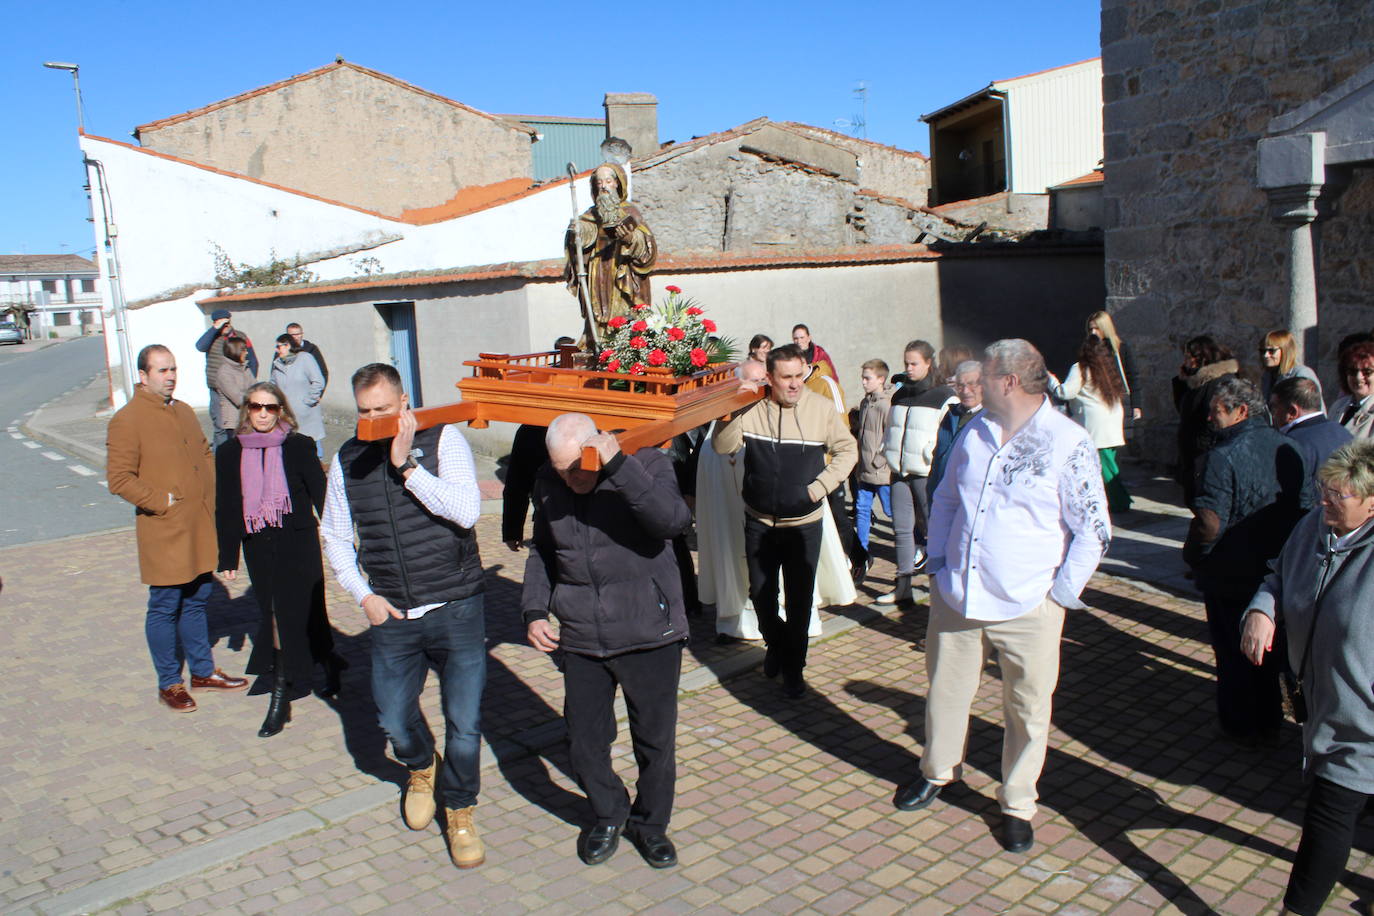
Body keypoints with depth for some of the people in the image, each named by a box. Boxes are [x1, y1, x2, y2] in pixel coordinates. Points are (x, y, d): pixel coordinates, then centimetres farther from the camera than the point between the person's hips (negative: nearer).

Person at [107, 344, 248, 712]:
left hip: (200, 528, 7)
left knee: (197, 600, 17)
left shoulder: (184, 412, 14)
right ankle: (169, 684, 16)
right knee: (165, 607, 3)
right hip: (163, 533, -7)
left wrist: (210, 496, 9)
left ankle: (203, 671, 29)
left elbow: (205, 456, 23)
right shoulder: (127, 419, -10)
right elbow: (119, 479, -14)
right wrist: (163, 500, -16)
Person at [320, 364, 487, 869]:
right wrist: (363, 594, 3)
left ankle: (459, 812, 27)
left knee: (464, 722, 1)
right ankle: (421, 768, 47)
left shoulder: (443, 439, -7)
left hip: (455, 609, -3)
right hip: (392, 616, 3)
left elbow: (466, 511, -19)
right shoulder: (347, 459, 4)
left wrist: (406, 466, -20)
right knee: (393, 718, 12)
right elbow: (335, 536, 15)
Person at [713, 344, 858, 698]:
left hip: (804, 523, -1)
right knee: (760, 593, 14)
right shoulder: (752, 408, -9)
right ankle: (776, 644, 42)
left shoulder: (821, 408, -10)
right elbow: (723, 446, -14)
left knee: (799, 599, 7)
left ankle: (793, 669, 25)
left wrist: (819, 486, -9)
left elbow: (847, 449, 0)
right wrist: (735, 407, -26)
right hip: (759, 521, 1)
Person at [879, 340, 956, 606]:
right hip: (900, 473, 6)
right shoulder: (899, 395, 14)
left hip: (927, 474, -6)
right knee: (901, 527, 6)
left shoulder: (944, 397, -5)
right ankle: (903, 586, 11)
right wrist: (888, 453, 15)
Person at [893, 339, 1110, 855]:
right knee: (946, 688, 17)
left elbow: (1093, 530, -9)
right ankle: (938, 772, 41)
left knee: (1027, 707, 8)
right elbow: (945, 499, 17)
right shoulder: (975, 432, 6)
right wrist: (938, 562, 9)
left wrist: (1061, 593, -9)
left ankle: (1017, 804, 28)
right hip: (956, 596, 5)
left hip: (1028, 608, -5)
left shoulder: (1069, 444, -12)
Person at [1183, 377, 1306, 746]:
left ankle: (1239, 727, 22)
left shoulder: (1224, 456, -24)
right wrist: (1281, 547, 16)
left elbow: (1209, 522, -29)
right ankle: (1268, 723, 33)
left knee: (1232, 651, 10)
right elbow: (1303, 505, 6)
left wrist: (1194, 555, -12)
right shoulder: (1287, 448, -2)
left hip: (1229, 574, -6)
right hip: (1274, 571, 7)